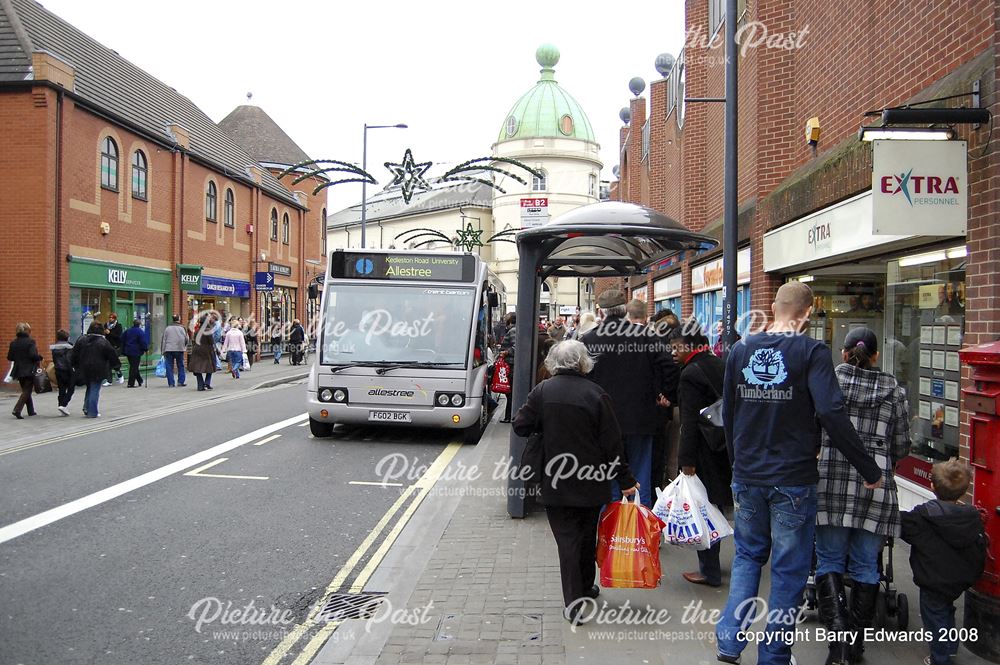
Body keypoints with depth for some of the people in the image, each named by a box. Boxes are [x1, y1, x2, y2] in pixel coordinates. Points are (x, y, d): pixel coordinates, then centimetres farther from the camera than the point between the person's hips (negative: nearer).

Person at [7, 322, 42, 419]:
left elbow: (9, 357, 6)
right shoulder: (30, 342, -12)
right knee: (27, 391, -1)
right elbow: (33, 355, -21)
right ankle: (17, 410, -15)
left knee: (26, 390, 17)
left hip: (18, 370, 6)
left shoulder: (13, 343, 5)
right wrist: (40, 358, -3)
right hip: (29, 370, -6)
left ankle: (31, 411, 22)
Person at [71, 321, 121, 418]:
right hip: (98, 371, -4)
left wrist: (76, 366, 19)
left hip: (84, 371, 4)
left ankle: (86, 408, 14)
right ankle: (92, 412, 2)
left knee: (90, 388, 21)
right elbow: (113, 356, -4)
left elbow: (73, 355, 8)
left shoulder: (81, 340, 4)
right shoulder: (104, 342, -8)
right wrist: (117, 365, 11)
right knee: (95, 390, 1)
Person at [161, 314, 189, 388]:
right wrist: (184, 347, 20)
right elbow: (187, 339, 1)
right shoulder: (182, 328, -1)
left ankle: (171, 383, 1)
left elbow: (163, 340, 5)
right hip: (179, 349, -1)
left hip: (169, 349, 1)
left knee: (169, 367, 4)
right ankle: (180, 381, 4)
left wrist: (163, 351, 10)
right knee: (180, 366, 10)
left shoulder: (167, 328, 4)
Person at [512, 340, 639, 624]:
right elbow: (612, 442, -8)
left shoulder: (542, 391, -8)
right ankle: (586, 587, 37)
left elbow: (521, 426, -4)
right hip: (591, 483, 1)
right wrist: (625, 480, 0)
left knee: (567, 539, 5)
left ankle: (574, 604, 2)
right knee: (587, 536, 19)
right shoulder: (596, 395, -10)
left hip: (555, 483, -1)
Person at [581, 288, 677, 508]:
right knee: (641, 474, 12)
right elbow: (669, 367, -6)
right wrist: (667, 396, 7)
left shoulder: (589, 339, -6)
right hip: (640, 418, 1)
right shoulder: (646, 335, -4)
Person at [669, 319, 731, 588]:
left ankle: (709, 571, 10)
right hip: (725, 446, 9)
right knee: (715, 506, 18)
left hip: (705, 451, -9)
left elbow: (690, 421, -20)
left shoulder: (691, 374, -17)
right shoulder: (720, 365, 8)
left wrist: (686, 460, -18)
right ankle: (710, 564, 30)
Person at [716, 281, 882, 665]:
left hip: (747, 476, 4)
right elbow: (831, 414, -22)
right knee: (788, 568, 10)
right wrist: (870, 471, -14)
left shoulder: (740, 350, 2)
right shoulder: (811, 352, -12)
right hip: (793, 479, -4)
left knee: (747, 554, 20)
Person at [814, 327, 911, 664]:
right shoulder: (893, 390, 5)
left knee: (829, 560, 8)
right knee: (865, 566, 10)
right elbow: (901, 447, 8)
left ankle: (838, 630, -9)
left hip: (832, 481, -1)